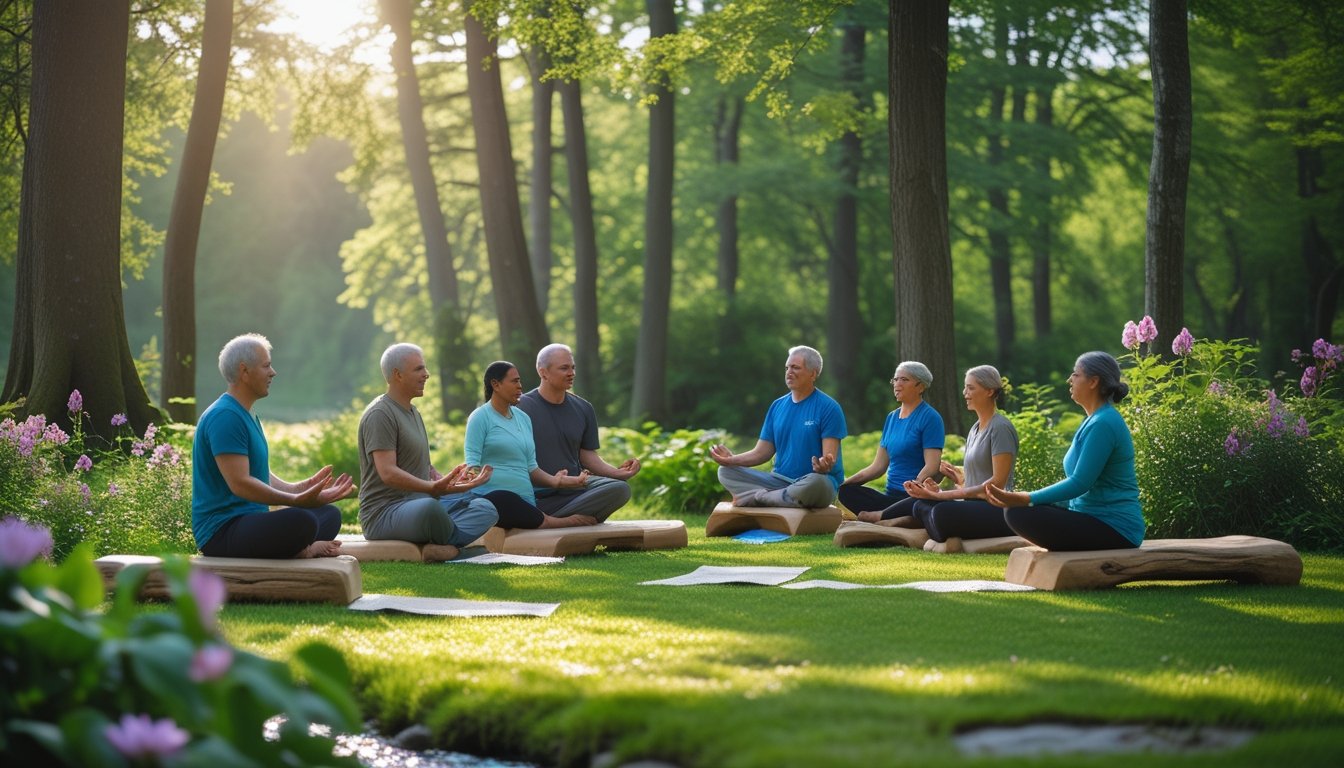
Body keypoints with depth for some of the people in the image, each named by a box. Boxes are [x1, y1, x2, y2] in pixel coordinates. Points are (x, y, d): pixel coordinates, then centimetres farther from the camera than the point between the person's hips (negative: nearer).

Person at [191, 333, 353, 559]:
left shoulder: (247, 416, 20)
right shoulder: (224, 417, -15)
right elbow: (240, 483, -24)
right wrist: (295, 500, -29)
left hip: (250, 520, 11)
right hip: (222, 530, -11)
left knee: (330, 514, 11)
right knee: (301, 521, -35)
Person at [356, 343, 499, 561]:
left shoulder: (412, 412, 22)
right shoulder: (380, 414, -10)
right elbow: (388, 473, -22)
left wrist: (446, 481, 4)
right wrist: (434, 488, -34)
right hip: (384, 512, -10)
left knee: (486, 509, -9)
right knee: (429, 507, -42)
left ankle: (438, 546, -31)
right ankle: (458, 540, -12)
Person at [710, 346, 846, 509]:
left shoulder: (828, 408, -5)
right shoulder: (778, 406, 12)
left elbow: (830, 459, -12)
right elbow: (761, 452, 10)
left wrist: (823, 466, -36)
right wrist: (732, 460, -7)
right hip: (780, 480, 5)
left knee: (816, 482, -41)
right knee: (726, 472, -9)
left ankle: (757, 497, -24)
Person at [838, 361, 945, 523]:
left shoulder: (929, 417, -4)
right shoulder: (892, 417, 18)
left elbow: (931, 467, -14)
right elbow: (878, 466, 16)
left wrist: (913, 490, -28)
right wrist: (845, 482, 3)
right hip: (892, 496, 8)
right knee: (845, 491, -18)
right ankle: (903, 519, -31)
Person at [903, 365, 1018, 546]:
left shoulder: (1000, 428, -8)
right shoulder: (975, 429, 20)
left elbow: (998, 482, -16)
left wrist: (945, 495, -17)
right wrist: (940, 492, 0)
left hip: (996, 510, -9)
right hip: (975, 504, 9)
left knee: (943, 511, -33)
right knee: (921, 505, -8)